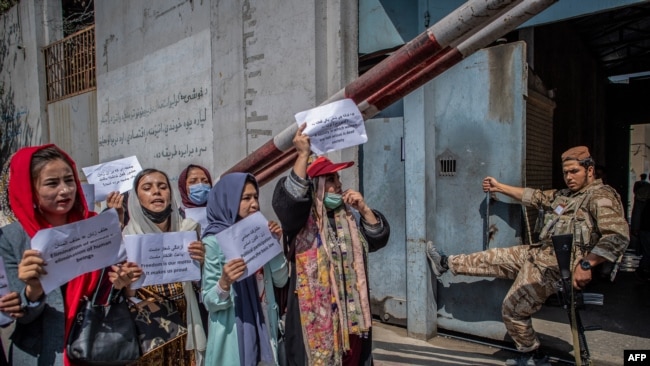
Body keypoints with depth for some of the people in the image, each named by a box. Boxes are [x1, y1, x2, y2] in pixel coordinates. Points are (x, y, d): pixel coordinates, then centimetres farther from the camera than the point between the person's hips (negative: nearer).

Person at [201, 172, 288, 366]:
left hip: (264, 327, 5)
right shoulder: (214, 242, -13)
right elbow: (210, 302, -13)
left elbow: (281, 280, 1)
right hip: (233, 332, -5)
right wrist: (224, 283, -33)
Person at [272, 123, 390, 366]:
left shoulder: (350, 216, 11)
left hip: (350, 308, 5)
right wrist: (303, 155, -31)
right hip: (315, 309, -5)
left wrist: (364, 209, -5)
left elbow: (378, 239, 9)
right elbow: (289, 198, -27)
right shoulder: (302, 218, -7)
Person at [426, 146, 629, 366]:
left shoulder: (601, 196, -14)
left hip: (555, 266, -9)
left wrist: (585, 265, -32)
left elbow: (618, 236, -25)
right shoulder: (565, 195, 13)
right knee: (494, 258, 15)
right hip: (539, 253, 9)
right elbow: (535, 197, 23)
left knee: (512, 309, -1)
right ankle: (446, 264, 30)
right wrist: (498, 187, 25)